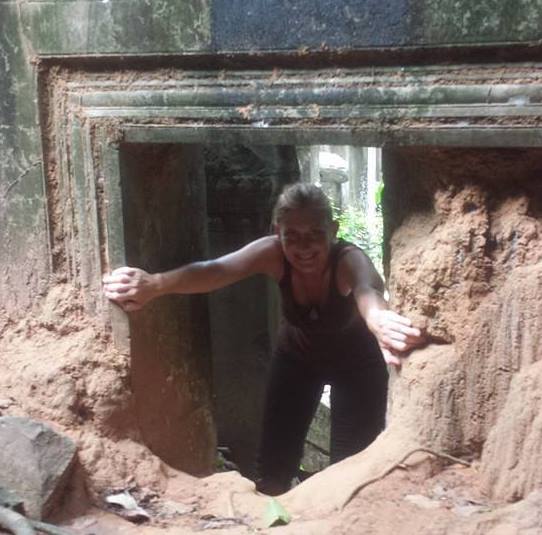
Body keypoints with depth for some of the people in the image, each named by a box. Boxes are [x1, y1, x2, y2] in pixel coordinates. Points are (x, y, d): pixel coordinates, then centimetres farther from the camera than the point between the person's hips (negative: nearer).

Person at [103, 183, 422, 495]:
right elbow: (216, 270, -47)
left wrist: (380, 322, -85)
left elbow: (367, 290, -60)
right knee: (275, 460, 1)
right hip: (297, 357, 2)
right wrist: (154, 284, -68)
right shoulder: (273, 254, -29)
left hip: (356, 362, -2)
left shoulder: (350, 260, -36)